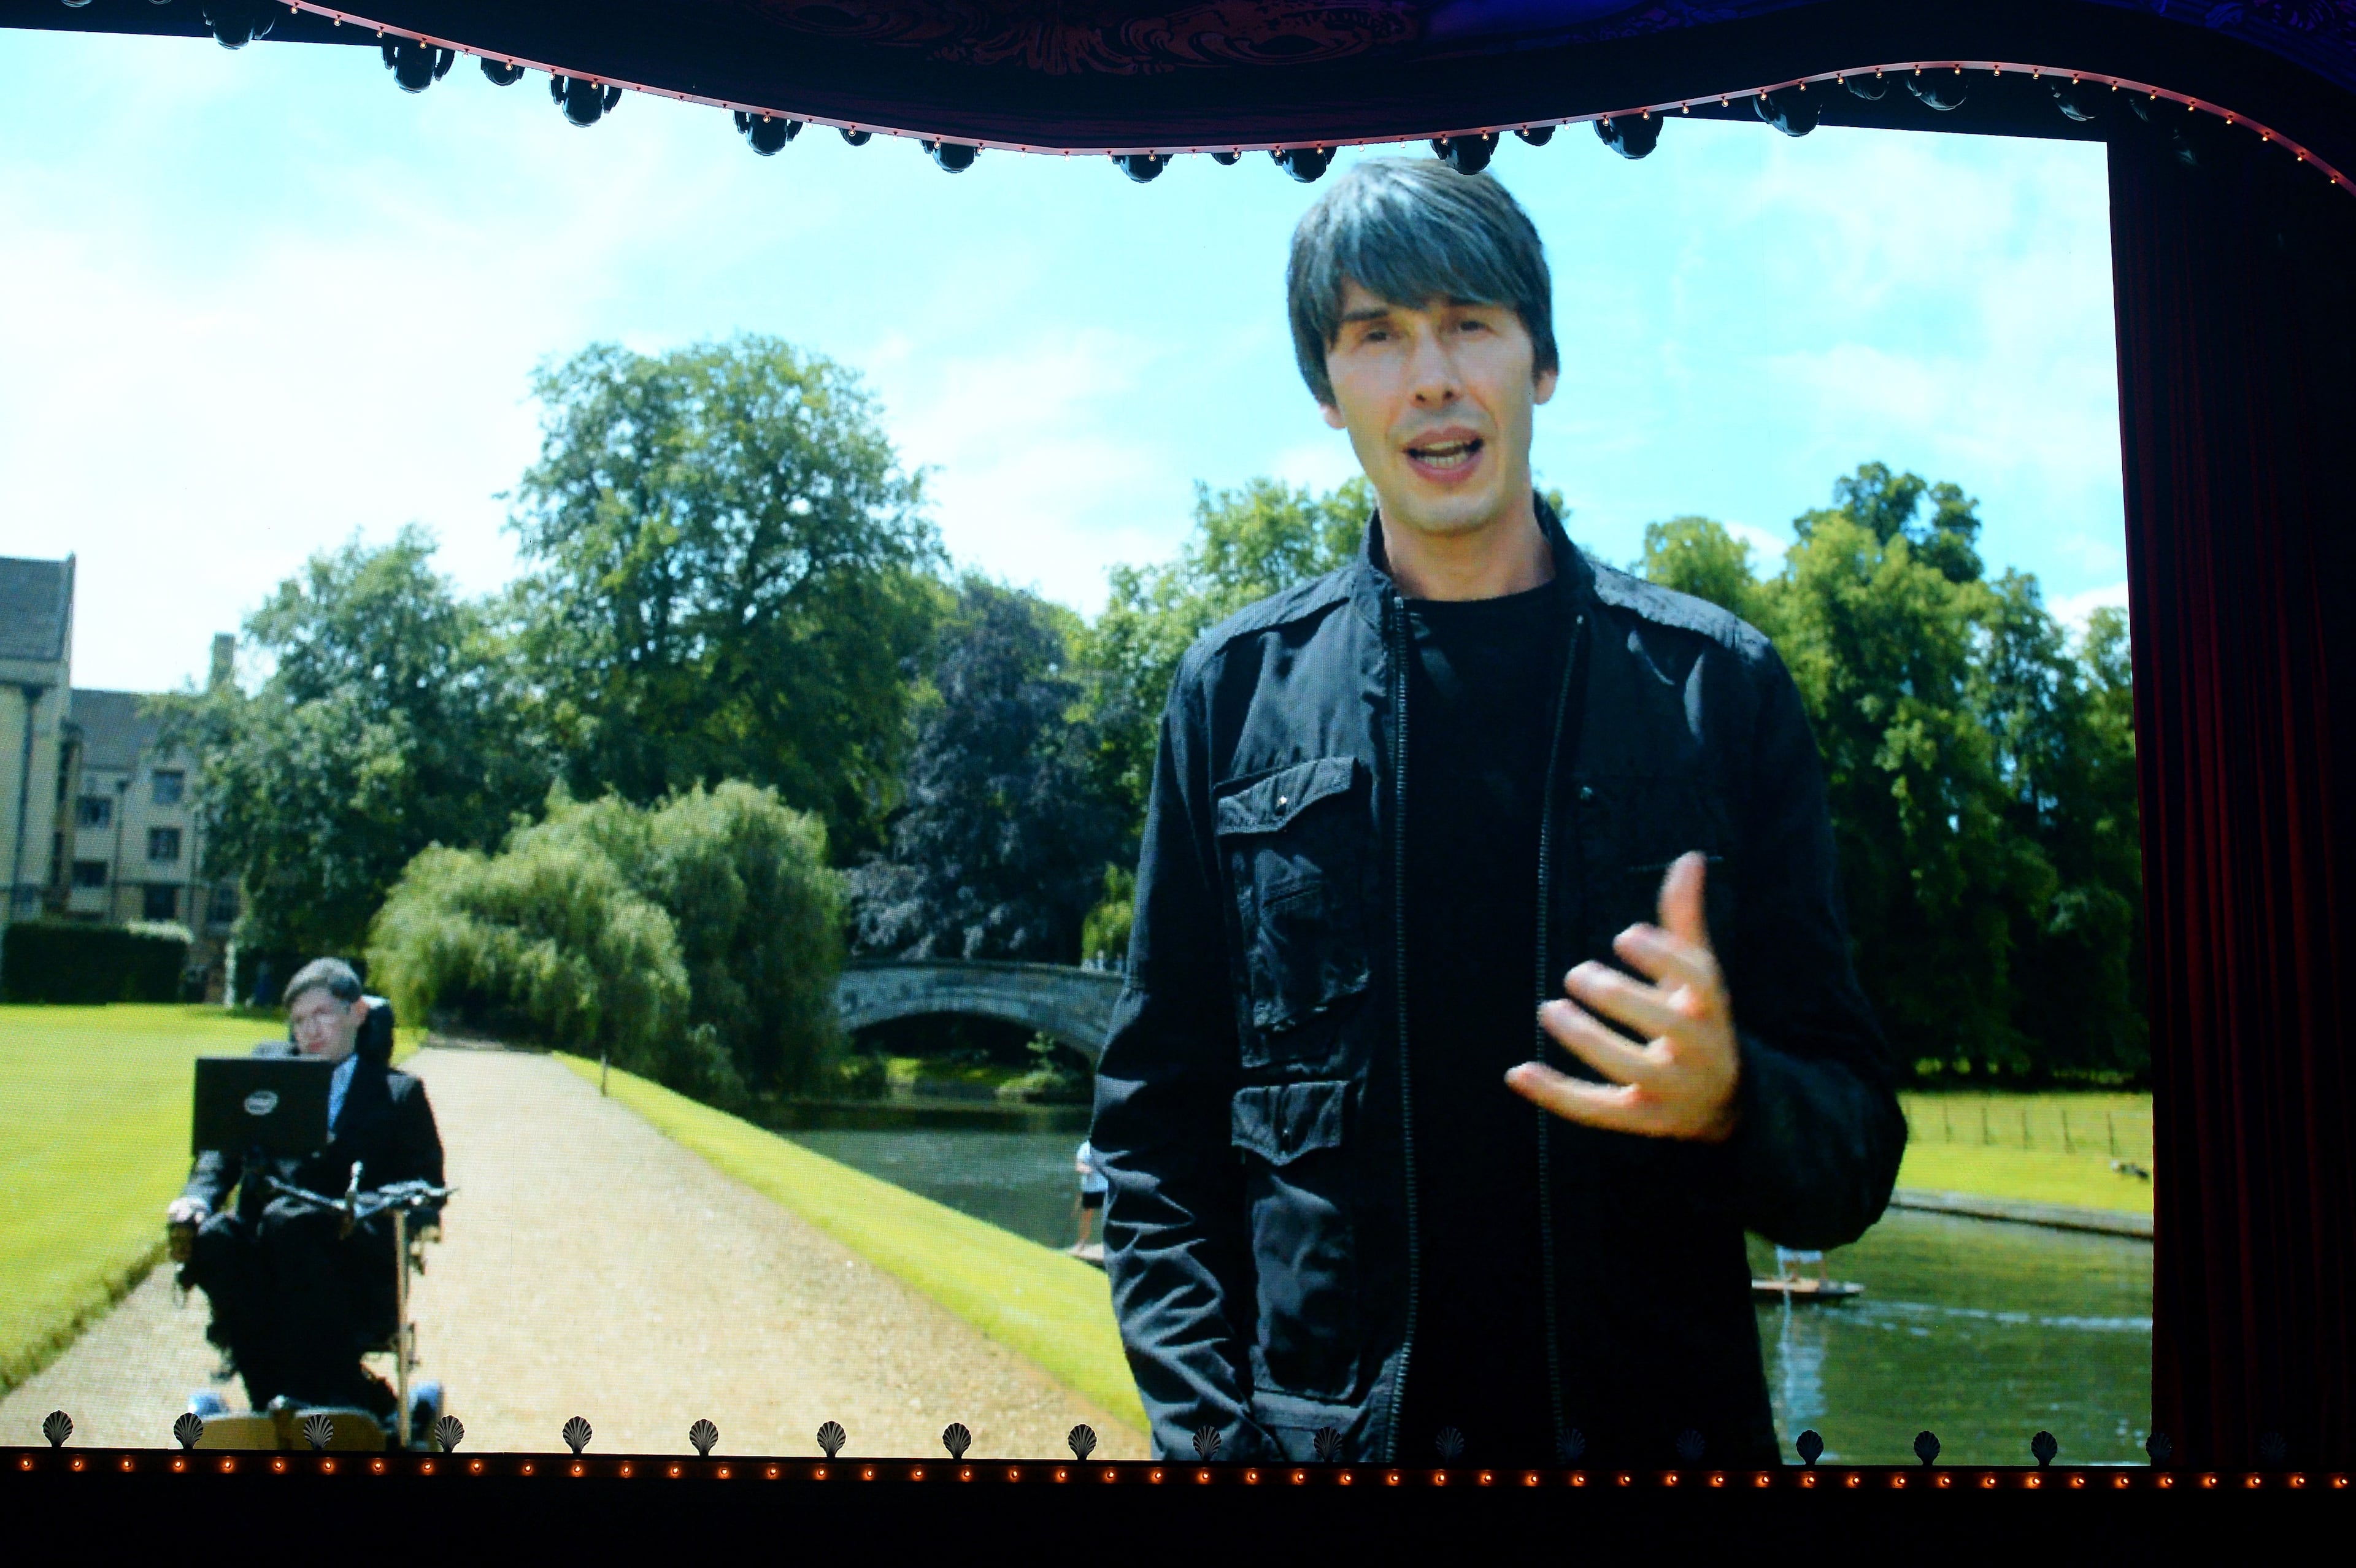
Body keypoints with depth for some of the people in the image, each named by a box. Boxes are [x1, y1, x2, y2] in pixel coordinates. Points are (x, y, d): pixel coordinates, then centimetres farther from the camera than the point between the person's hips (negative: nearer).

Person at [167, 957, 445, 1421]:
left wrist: (366, 1213, -15)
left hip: (353, 1256, -3)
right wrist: (198, 1196, -8)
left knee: (287, 1220, -34)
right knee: (213, 1237, -30)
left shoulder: (399, 1092, 15)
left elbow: (425, 1187, 6)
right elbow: (224, 1147, 14)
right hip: (262, 1244, 3)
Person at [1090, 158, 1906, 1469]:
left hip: (1651, 1423, 0)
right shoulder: (1238, 690, 1)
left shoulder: (1718, 685, -1)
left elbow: (1851, 1161, 1)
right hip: (1320, 1421, 0)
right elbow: (1156, 1125, 2)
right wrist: (1207, 1427, -9)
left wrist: (1727, 1099, -20)